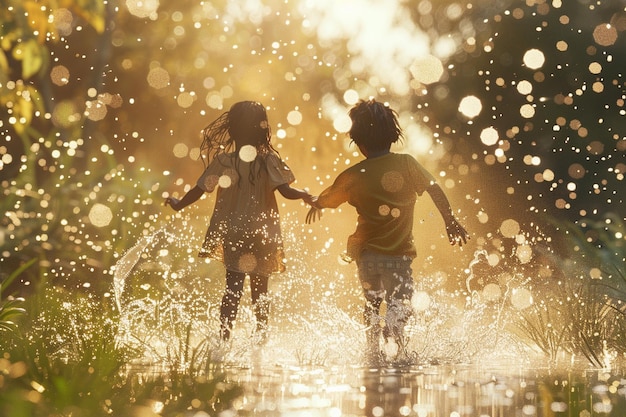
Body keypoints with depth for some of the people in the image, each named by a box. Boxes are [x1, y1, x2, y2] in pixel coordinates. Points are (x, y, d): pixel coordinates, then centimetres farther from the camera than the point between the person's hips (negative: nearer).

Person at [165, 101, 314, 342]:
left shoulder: (222, 161, -5)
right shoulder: (268, 161, -8)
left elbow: (199, 190, -2)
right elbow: (286, 191, -16)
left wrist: (178, 204, 13)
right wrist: (304, 195, 0)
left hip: (232, 234, 0)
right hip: (262, 236, 0)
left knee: (233, 289, 3)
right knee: (260, 292, 12)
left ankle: (224, 341, -7)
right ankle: (261, 341, 19)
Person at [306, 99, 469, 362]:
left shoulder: (354, 176, -3)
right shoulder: (407, 164, -5)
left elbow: (324, 200, 10)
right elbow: (435, 190, -7)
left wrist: (315, 206, 33)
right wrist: (451, 223, 0)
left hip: (366, 252, 2)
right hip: (398, 253, -2)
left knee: (372, 300, 20)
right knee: (400, 301, -1)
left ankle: (372, 350, 20)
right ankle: (393, 330, -31)